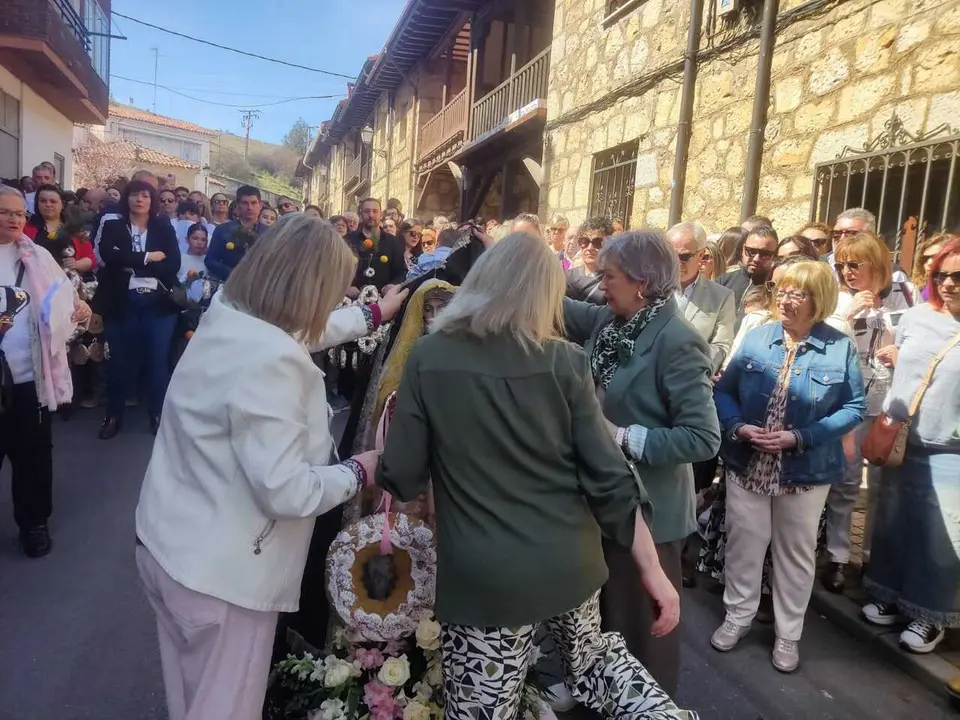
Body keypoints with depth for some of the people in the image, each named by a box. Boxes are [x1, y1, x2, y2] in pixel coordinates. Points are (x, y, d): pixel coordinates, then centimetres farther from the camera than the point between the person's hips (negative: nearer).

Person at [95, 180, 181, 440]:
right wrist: (148, 257, -12)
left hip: (158, 302, 0)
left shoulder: (164, 228, 8)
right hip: (122, 302, 0)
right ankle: (113, 415, 19)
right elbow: (109, 255, -10)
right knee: (120, 359, 6)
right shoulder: (113, 227, 8)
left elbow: (173, 264, -5)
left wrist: (131, 265, -9)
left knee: (158, 359, 3)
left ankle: (158, 415, 15)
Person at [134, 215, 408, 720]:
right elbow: (284, 490, -29)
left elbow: (301, 332, 18)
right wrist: (357, 472, -12)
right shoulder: (271, 361, -29)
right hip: (218, 570, -9)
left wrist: (373, 314, 27)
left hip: (166, 542, 9)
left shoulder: (225, 317, -1)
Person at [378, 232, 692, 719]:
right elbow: (609, 478, -6)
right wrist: (652, 571, 3)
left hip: (484, 578, -3)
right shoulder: (566, 363, -6)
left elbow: (401, 480, -5)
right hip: (569, 564, 3)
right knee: (591, 656, 32)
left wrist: (381, 457, 16)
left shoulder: (428, 359, -9)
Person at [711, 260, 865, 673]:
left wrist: (799, 437, -19)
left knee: (796, 552, 15)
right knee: (744, 543, 13)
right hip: (747, 465, 2)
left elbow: (854, 408, -8)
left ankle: (788, 634, 33)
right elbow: (724, 391, 2)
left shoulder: (840, 348, -7)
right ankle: (737, 616, 35)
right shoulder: (757, 339, -2)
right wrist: (738, 426, -17)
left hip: (805, 470, -1)